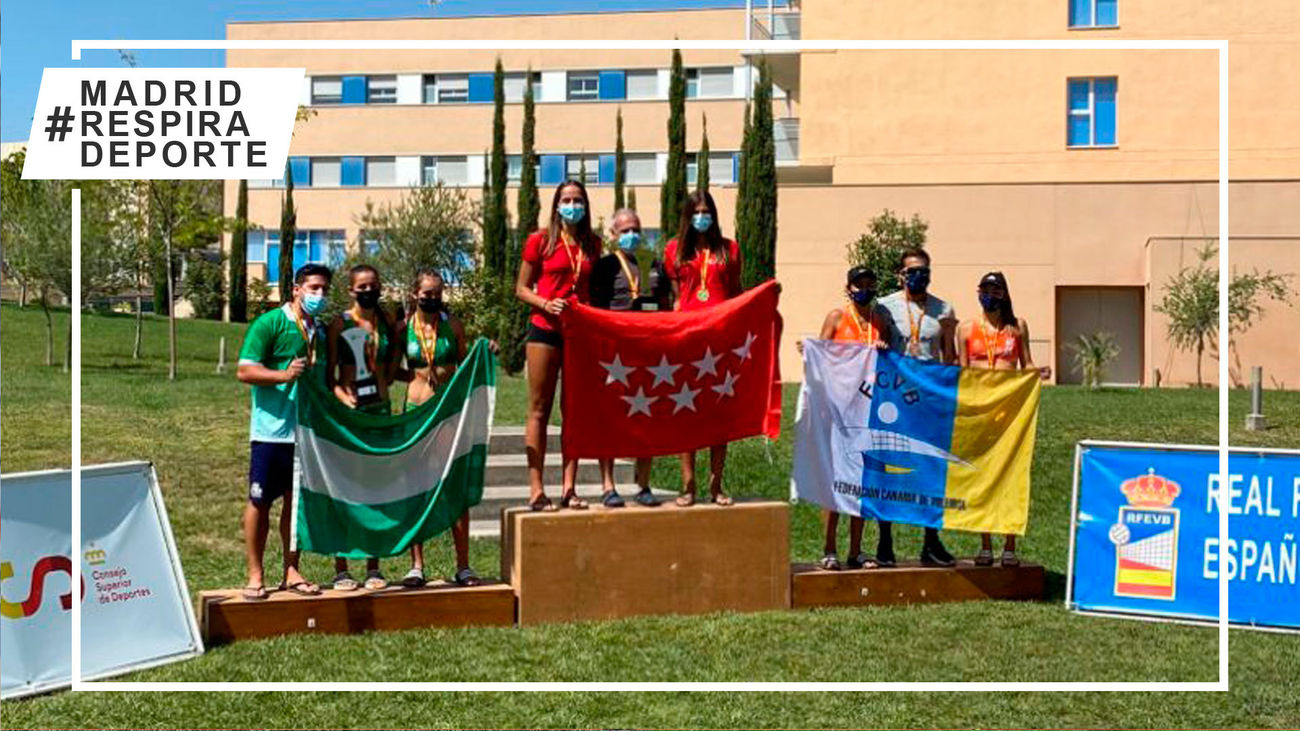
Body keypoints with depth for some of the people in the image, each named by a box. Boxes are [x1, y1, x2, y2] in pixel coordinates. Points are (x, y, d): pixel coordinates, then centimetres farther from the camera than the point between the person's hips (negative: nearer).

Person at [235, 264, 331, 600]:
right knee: (260, 501, 1)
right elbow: (244, 371, -12)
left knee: (297, 501, 10)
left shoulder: (321, 331, 15)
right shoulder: (269, 324, -6)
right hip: (272, 428, -6)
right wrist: (284, 375, -25)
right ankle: (255, 576, 10)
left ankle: (291, 572, 19)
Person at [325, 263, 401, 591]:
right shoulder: (340, 324, -1)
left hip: (380, 408, 4)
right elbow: (328, 374, -5)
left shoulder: (387, 321, 11)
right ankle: (340, 569, 4)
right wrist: (343, 398, -19)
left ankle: (374, 567, 12)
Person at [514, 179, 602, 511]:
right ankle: (536, 489, -1)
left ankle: (569, 488, 8)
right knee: (539, 409, -1)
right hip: (545, 329, -3)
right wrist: (546, 304, -14)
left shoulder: (593, 244, 11)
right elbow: (522, 288, 3)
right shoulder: (540, 241, 1)